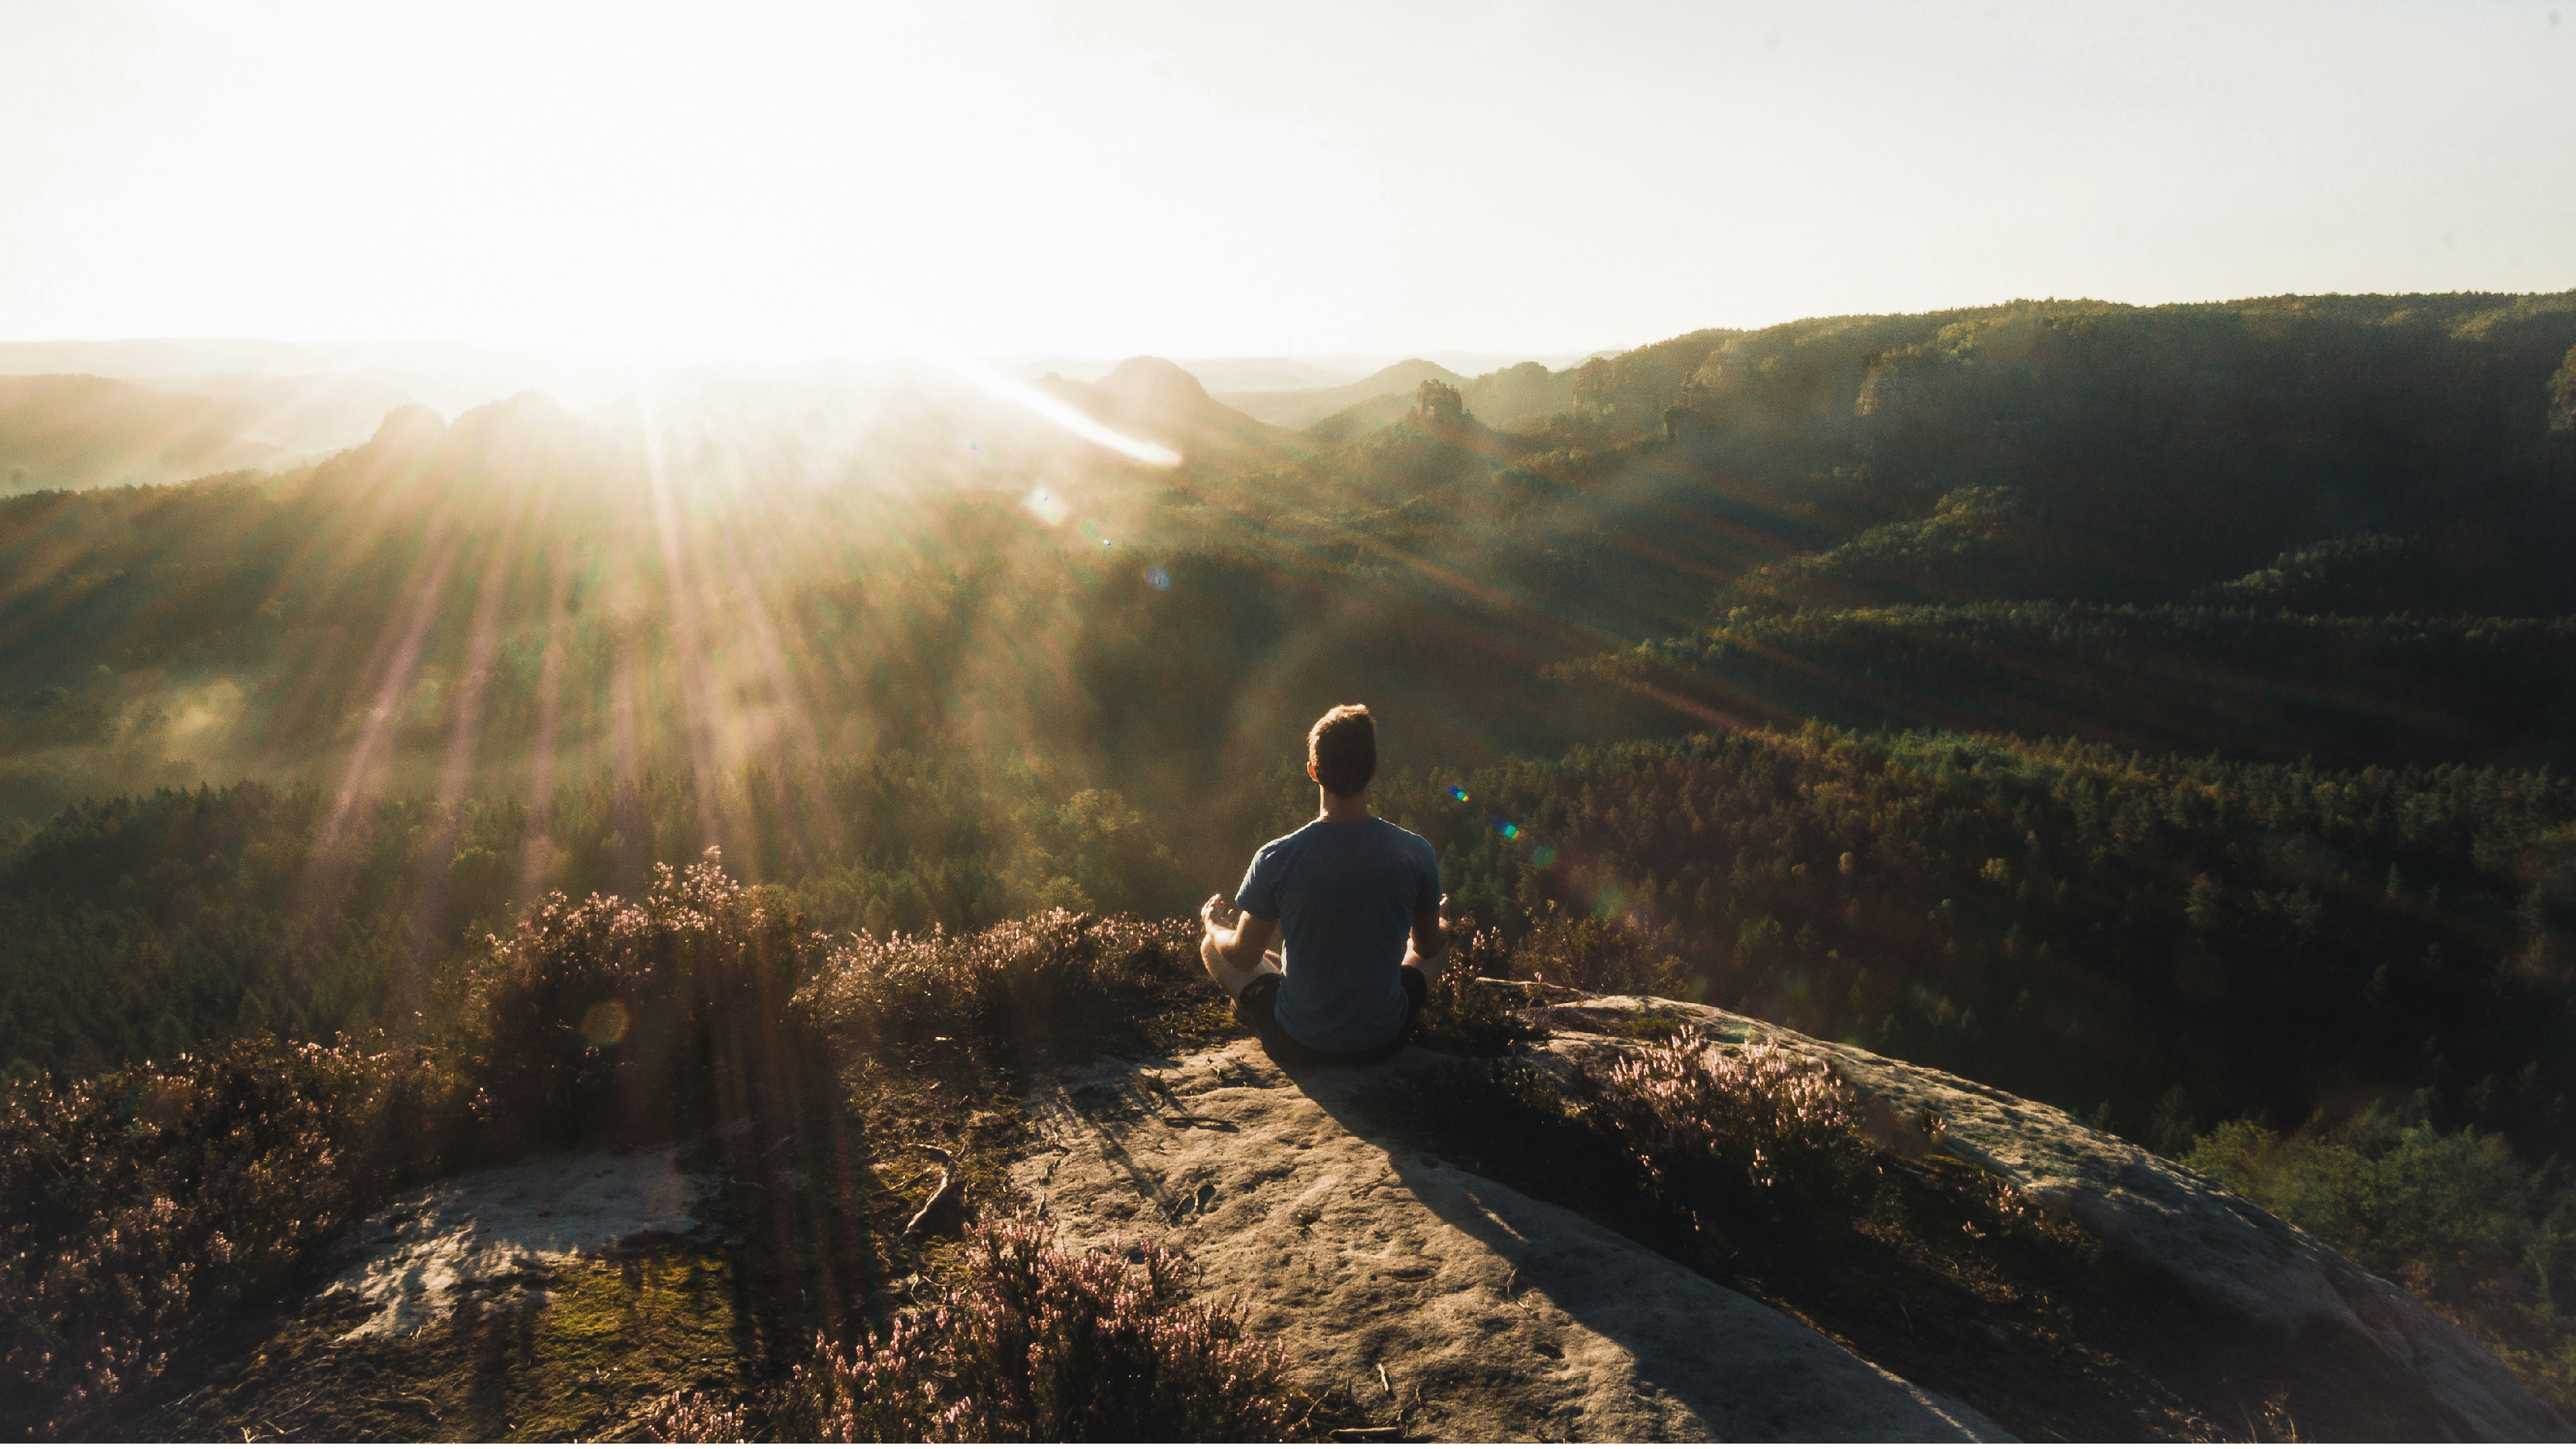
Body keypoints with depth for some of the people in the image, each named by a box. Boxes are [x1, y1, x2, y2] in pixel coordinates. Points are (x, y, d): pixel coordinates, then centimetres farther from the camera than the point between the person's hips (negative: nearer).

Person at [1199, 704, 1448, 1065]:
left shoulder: (1276, 858, -20)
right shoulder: (1417, 853, -15)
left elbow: (1244, 957, -6)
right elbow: (1427, 945, 2)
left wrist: (1213, 924, 17)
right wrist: (1439, 916, 27)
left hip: (1297, 1046, -1)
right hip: (1384, 1042, 2)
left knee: (1212, 945, 23)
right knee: (1442, 935, 28)